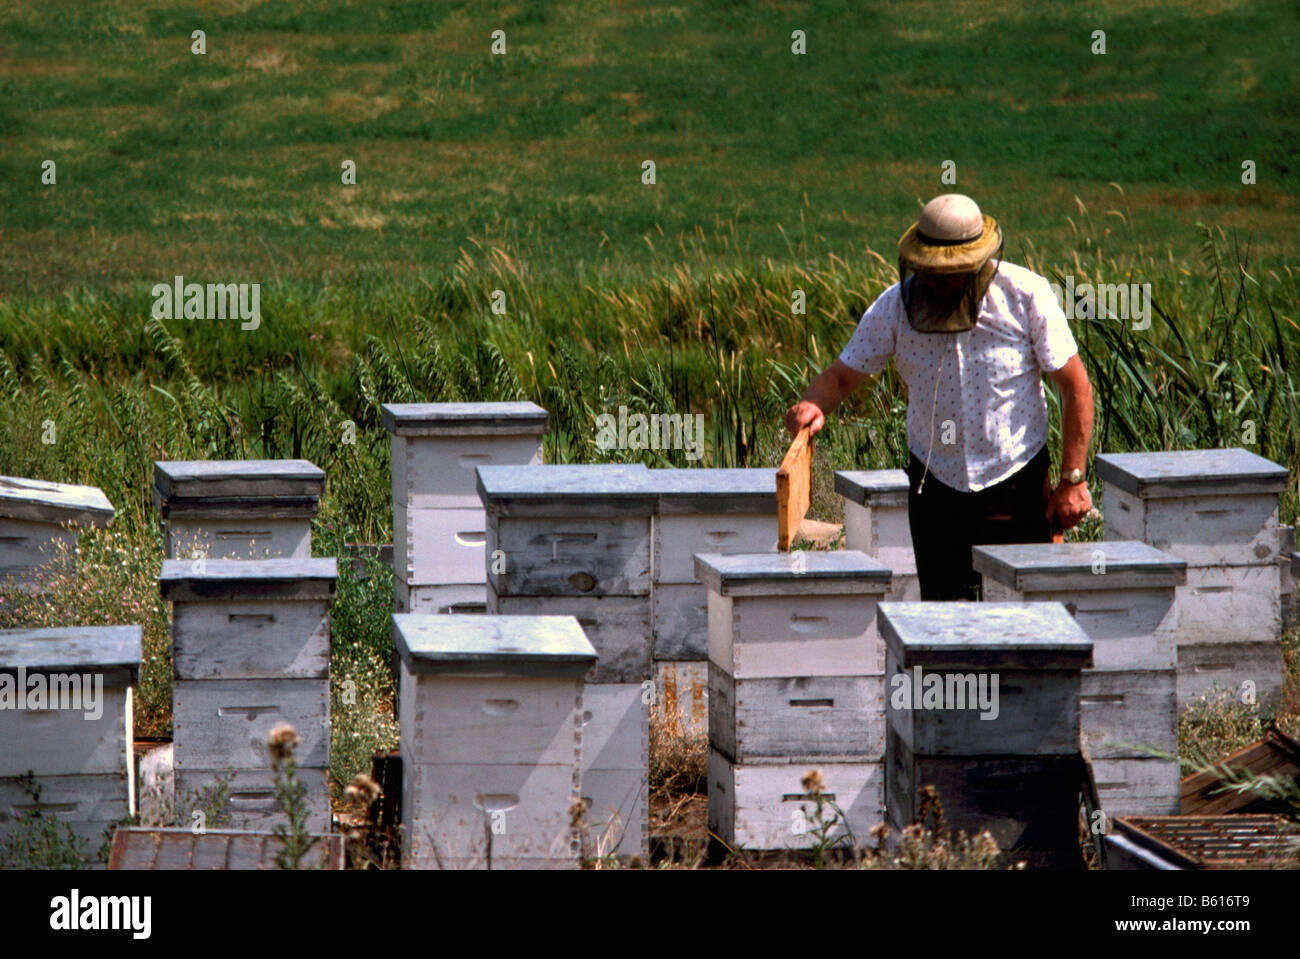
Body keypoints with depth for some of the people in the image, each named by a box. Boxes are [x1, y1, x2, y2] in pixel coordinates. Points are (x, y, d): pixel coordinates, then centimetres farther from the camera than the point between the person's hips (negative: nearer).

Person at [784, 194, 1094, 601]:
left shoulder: (1025, 295, -11)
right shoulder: (897, 305, -5)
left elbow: (1075, 387, -6)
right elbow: (842, 375, -2)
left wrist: (1073, 479, -10)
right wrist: (813, 404, -26)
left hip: (1017, 487, -2)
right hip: (937, 485, 2)